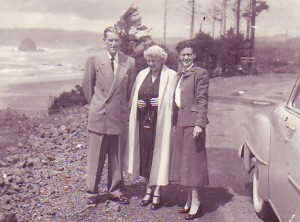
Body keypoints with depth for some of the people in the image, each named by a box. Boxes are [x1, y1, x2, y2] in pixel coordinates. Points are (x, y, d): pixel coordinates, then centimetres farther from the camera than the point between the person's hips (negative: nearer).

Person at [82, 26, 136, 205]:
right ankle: (92, 191, 16)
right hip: (99, 116, -1)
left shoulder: (130, 62, 2)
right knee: (96, 155, 4)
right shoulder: (94, 61, -1)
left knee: (117, 156, 11)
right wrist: (95, 105, 10)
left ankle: (115, 191, 23)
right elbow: (87, 85, 9)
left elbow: (130, 89, 11)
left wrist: (124, 107, 10)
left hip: (119, 116, 2)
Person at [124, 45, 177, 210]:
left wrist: (160, 103, -16)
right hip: (143, 122, 4)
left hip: (160, 123, -4)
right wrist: (138, 103, -4)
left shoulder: (171, 76, -4)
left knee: (158, 155, 2)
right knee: (145, 155, 9)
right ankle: (149, 189, 23)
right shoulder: (142, 74, 9)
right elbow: (133, 97, 15)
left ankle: (157, 193, 13)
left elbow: (174, 100, -2)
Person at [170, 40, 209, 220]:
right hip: (179, 123, 8)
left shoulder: (200, 73, -6)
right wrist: (174, 120, 11)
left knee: (192, 161, -3)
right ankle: (189, 199, 23)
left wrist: (199, 124, -19)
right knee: (183, 161, 12)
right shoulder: (179, 75, 17)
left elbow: (202, 101, -12)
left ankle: (195, 201, 7)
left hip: (192, 122, -8)